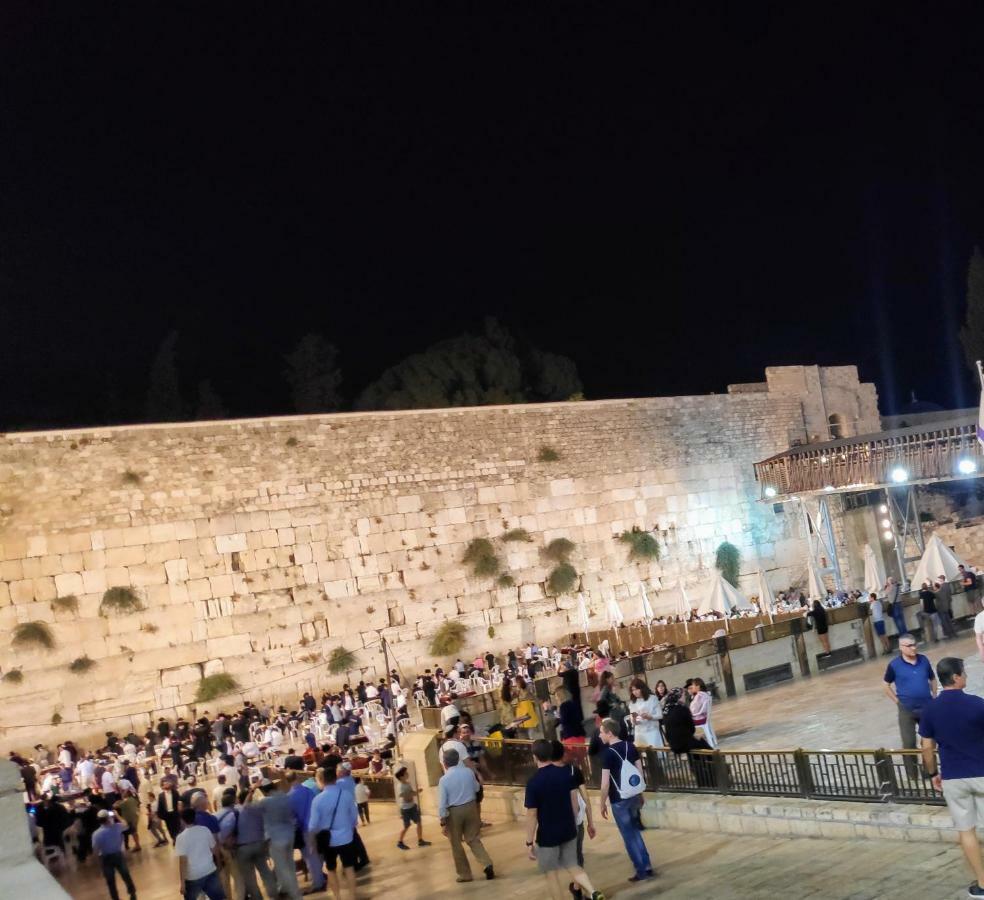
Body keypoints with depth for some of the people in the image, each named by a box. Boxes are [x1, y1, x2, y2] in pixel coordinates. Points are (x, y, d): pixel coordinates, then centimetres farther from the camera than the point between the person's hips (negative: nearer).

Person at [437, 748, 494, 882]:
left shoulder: (444, 779, -16)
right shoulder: (468, 772, -4)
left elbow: (442, 803, -14)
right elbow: (476, 788, 13)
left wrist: (443, 823, -8)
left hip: (453, 812, -4)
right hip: (470, 807, 4)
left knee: (456, 844, 12)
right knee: (473, 838, 16)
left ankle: (465, 874, 18)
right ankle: (487, 864, -1)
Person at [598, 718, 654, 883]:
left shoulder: (608, 753, -18)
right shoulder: (629, 746, 1)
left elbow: (605, 784, -17)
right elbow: (640, 771, 8)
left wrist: (603, 804, -6)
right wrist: (640, 793, 19)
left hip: (619, 800, -7)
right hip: (634, 796, 7)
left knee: (628, 836, 6)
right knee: (634, 832, 22)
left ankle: (642, 871, 12)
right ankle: (647, 867, 23)